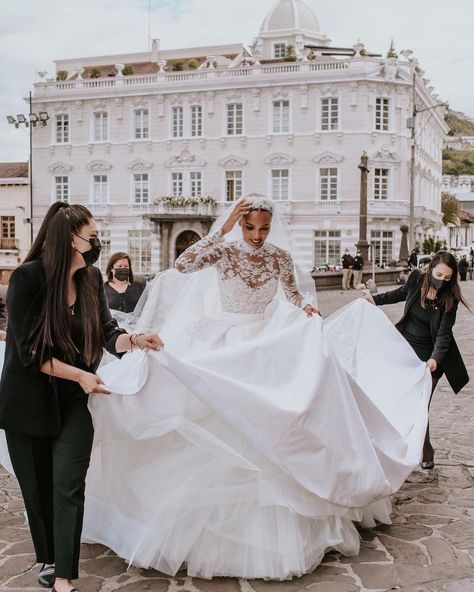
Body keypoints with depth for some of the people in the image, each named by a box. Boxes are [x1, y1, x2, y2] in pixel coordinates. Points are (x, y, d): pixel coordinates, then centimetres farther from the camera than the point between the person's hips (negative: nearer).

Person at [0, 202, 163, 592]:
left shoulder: (91, 277, -3)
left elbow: (106, 331, -1)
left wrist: (134, 340, -21)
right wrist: (80, 375, -18)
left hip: (71, 401, 3)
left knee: (68, 486, -4)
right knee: (37, 487, 11)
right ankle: (48, 559, 32)